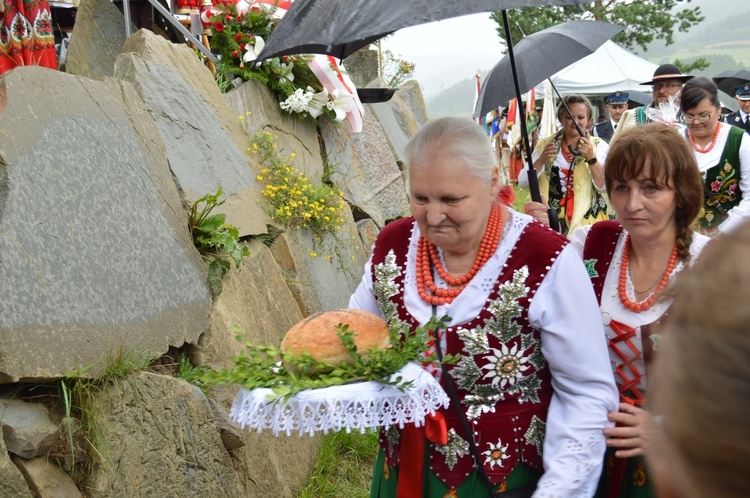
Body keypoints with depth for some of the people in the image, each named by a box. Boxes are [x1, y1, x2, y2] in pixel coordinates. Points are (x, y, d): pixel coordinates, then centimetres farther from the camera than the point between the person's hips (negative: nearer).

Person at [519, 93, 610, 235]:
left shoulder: (599, 146, 4)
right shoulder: (545, 144, 7)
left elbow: (604, 186, -8)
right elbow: (522, 182, 1)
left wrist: (591, 158, -20)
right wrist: (541, 160, -14)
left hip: (587, 220, -1)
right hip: (550, 220, 1)